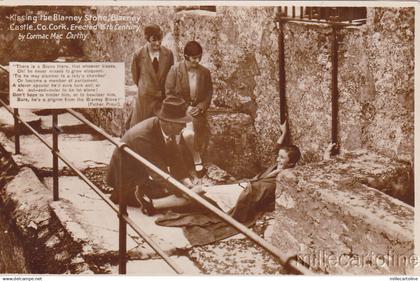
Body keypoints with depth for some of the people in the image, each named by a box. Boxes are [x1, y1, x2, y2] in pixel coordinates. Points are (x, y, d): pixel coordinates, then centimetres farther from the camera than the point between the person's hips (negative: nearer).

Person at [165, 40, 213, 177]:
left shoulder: (205, 72, 4)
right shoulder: (175, 69, -5)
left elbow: (209, 93, 9)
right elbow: (169, 92, -4)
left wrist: (201, 106, -9)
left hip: (198, 110, 4)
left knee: (201, 138, -5)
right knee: (188, 133, -30)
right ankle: (198, 162, -15)